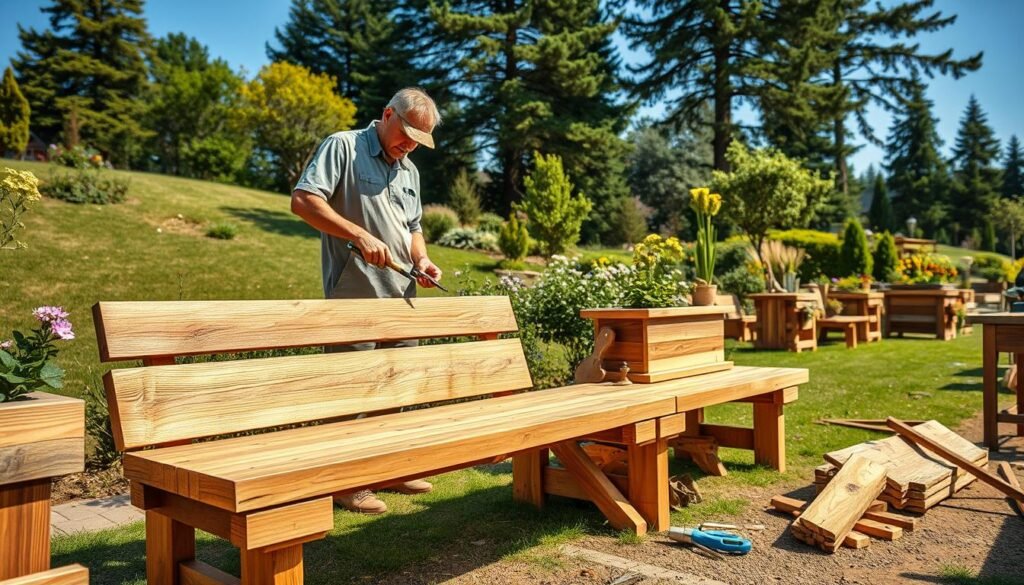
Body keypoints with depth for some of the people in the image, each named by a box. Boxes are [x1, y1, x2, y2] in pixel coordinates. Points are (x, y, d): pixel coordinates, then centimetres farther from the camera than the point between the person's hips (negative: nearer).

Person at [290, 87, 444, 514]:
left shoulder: (409, 171, 19)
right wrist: (360, 236, -22)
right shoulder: (342, 147, -4)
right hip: (353, 298, -8)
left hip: (400, 299, 8)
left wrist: (421, 259, 6)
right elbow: (303, 200, -14)